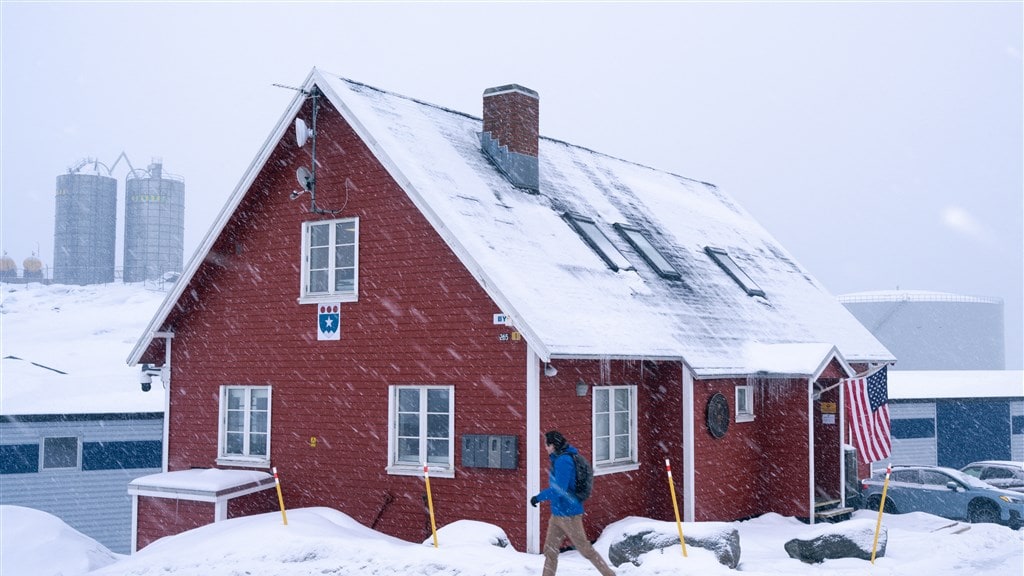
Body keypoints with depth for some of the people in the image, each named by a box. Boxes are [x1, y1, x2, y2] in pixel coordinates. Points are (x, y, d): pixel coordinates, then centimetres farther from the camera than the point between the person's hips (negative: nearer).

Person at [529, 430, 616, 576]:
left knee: (585, 549, 2)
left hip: (568, 513, -10)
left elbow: (559, 489, -27)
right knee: (550, 550, 10)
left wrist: (539, 497, -19)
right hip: (557, 513, 10)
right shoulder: (560, 459, 10)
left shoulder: (563, 461, -21)